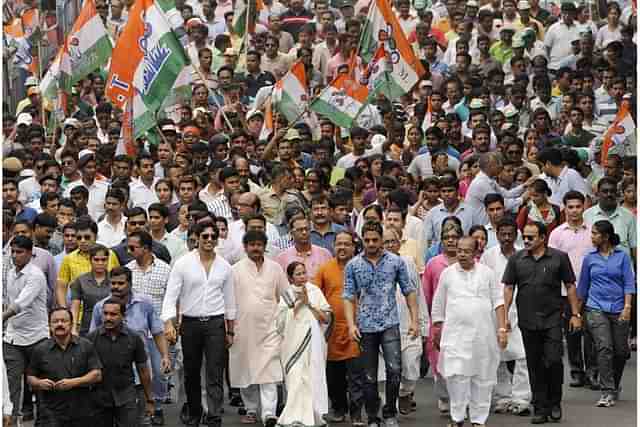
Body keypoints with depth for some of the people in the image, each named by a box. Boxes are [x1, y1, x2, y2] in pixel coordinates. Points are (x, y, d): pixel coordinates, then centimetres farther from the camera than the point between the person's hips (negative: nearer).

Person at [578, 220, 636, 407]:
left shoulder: (622, 256, 2)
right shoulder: (590, 258, 7)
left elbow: (629, 283, -1)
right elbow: (583, 285, 15)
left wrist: (627, 306, -12)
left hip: (618, 309, 0)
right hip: (596, 309, 0)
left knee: (620, 351, 5)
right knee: (604, 348, -15)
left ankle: (614, 386, 29)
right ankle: (607, 392, -14)